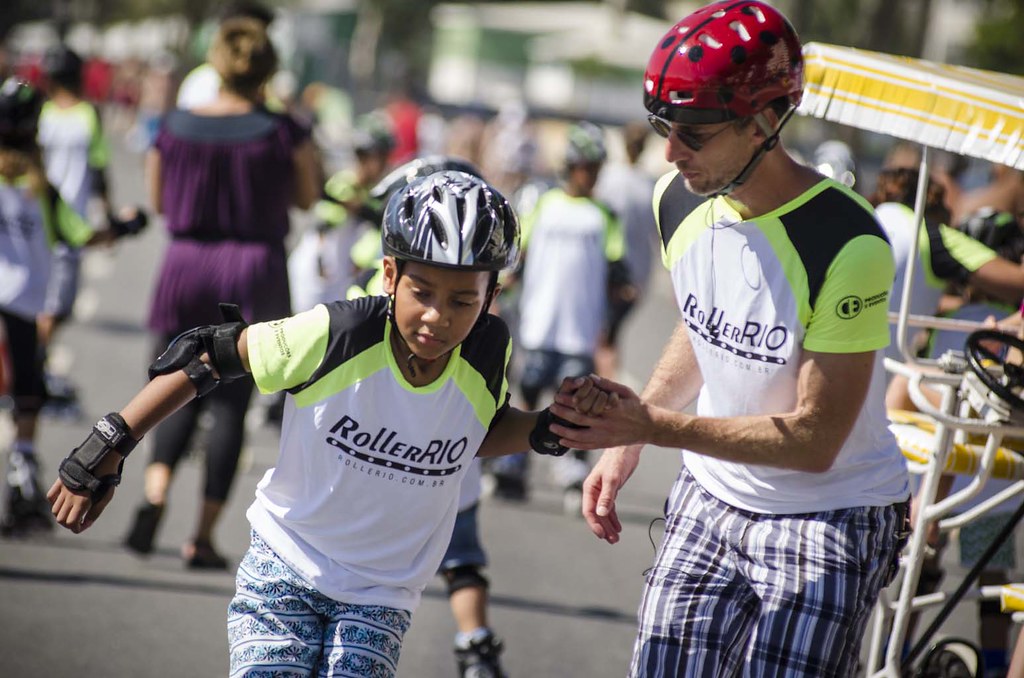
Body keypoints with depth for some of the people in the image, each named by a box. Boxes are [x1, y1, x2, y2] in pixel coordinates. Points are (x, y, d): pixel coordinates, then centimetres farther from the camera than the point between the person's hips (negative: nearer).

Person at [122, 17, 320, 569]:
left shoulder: (175, 129, -2)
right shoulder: (283, 133, -8)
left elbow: (158, 201, 9)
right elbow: (306, 197, 7)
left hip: (186, 269, 2)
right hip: (255, 274, -2)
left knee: (181, 394, 14)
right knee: (231, 404, 6)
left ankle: (156, 489, -14)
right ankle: (203, 535, 3)